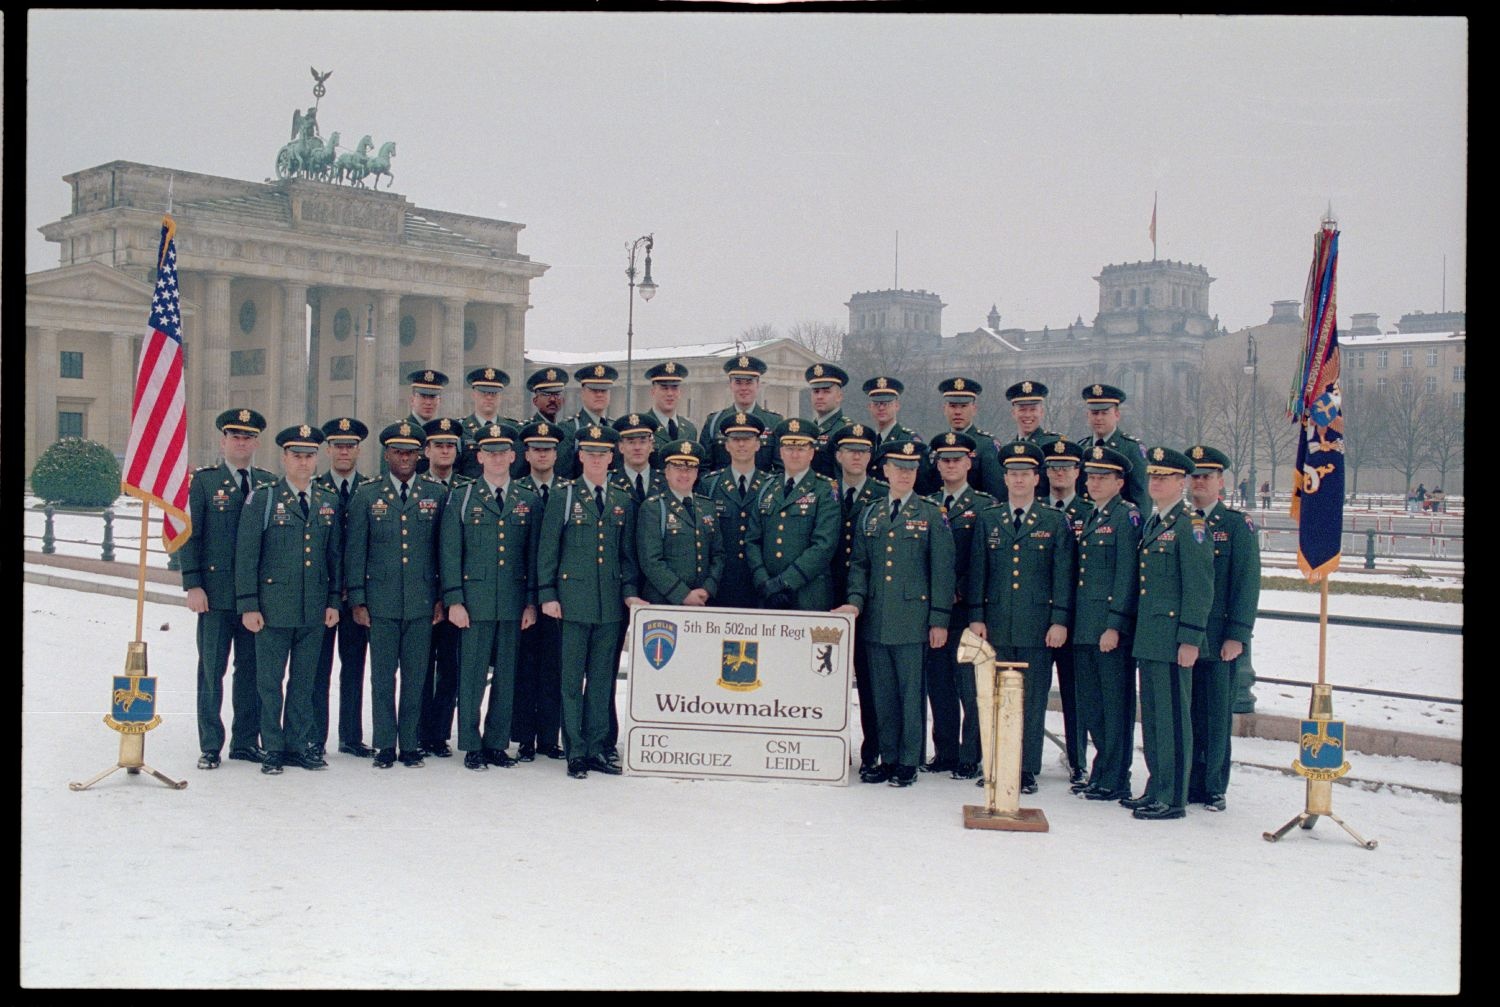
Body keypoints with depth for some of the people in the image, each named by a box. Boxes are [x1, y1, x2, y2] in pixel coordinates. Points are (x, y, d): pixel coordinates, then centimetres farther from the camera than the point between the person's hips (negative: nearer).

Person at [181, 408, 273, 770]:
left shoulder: (269, 483, 9)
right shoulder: (204, 481, 2)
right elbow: (190, 536, -1)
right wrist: (193, 586, -8)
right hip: (216, 593, -2)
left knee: (251, 670, 8)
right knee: (212, 671, 3)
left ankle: (246, 742, 18)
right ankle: (210, 746, 11)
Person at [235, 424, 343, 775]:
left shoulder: (329, 501, 9)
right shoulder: (262, 497, -2)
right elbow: (246, 554, -4)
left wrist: (334, 600, 6)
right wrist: (248, 605, -9)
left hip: (315, 610, 3)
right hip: (273, 606, -3)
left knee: (305, 681, 10)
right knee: (270, 682, 5)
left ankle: (299, 745, 20)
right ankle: (273, 749, 15)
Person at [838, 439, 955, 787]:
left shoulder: (932, 515, 1)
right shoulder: (870, 515, 12)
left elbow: (942, 571, -1)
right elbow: (859, 565, 13)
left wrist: (939, 619, -6)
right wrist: (856, 601, -4)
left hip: (912, 620, -4)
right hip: (876, 621, 4)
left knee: (911, 692, 0)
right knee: (884, 693, 9)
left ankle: (908, 763, 10)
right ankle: (888, 760, 18)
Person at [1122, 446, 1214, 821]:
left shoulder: (1190, 526, -9)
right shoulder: (1151, 524, 16)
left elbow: (1200, 588, -13)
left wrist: (1190, 639, -16)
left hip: (1172, 639, -8)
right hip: (1148, 638, 8)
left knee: (1172, 717, -3)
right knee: (1152, 715, 14)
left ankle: (1173, 798, 4)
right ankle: (1156, 789, 23)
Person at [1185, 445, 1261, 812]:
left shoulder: (1238, 525, 1)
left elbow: (1247, 584, -4)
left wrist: (1237, 636, -11)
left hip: (1217, 641, -3)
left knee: (1216, 717, 4)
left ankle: (1213, 789, 15)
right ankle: (1184, 785, 17)